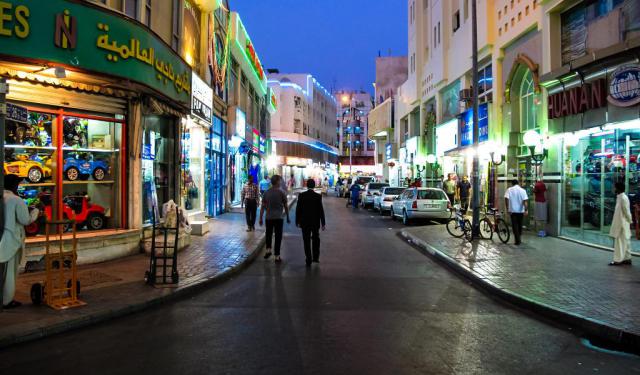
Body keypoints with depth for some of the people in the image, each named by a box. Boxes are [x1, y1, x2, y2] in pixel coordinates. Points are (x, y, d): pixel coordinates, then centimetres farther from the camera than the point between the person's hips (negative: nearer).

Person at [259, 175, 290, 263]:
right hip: (278, 218, -2)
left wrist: (261, 218, 9)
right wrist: (288, 217, 10)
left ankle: (268, 250, 8)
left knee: (268, 234, 21)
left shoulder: (266, 193, 2)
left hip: (268, 217, 3)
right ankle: (277, 256, 6)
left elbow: (263, 207, 2)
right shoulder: (282, 193, -6)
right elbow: (286, 206, -1)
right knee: (278, 237, 4)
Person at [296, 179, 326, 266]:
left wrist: (297, 221, 5)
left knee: (306, 241, 7)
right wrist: (323, 223, 0)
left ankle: (309, 260, 9)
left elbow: (298, 209, -4)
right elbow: (321, 210, -7)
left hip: (305, 222, 0)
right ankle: (315, 257, 24)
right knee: (316, 239, 20)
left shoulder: (301, 195, -7)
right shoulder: (318, 196, -9)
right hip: (315, 222, 0)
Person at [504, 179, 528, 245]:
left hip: (513, 210, -2)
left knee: (515, 225, 1)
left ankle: (517, 240, -5)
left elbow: (506, 199, -14)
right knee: (520, 225, 16)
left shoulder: (509, 190, -3)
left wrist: (507, 208, -8)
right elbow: (525, 200, -10)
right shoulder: (522, 190, -1)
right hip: (520, 210, 2)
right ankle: (519, 239, 27)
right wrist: (526, 210, -14)